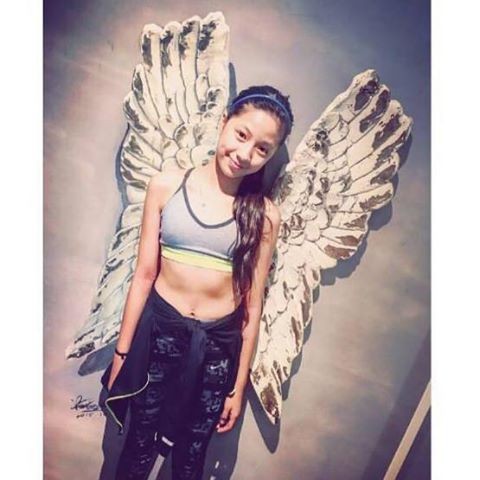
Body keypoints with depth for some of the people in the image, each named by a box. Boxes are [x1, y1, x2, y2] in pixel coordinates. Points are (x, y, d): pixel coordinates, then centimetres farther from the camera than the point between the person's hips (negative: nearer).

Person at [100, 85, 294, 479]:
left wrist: (239, 387, 1)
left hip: (218, 346, 0)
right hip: (158, 331, 0)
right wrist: (122, 351, 1)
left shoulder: (264, 215, -7)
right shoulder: (166, 186, -6)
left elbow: (253, 304, -3)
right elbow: (144, 274, -3)